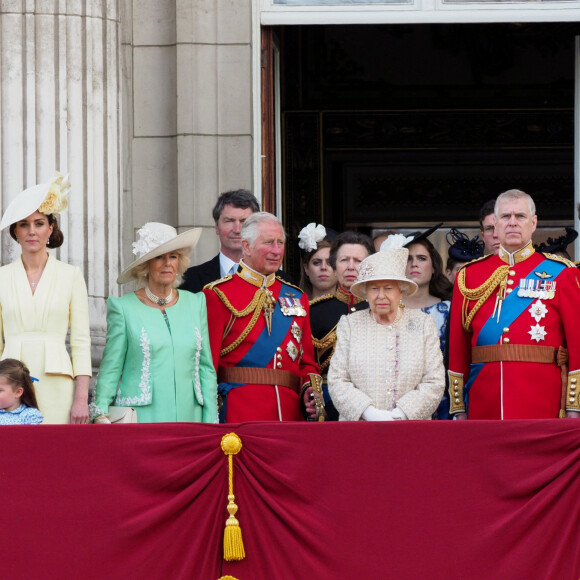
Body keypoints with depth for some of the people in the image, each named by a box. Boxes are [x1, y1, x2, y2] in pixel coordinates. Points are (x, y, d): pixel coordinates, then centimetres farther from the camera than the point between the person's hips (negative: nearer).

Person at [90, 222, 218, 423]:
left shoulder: (195, 303, 12)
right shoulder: (123, 307, 2)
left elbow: (206, 368, 14)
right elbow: (110, 368, 2)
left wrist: (210, 424, 7)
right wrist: (101, 413, -11)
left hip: (189, 418, 3)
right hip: (141, 420, -3)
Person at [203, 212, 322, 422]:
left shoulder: (297, 297, 17)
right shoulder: (218, 295, 1)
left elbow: (307, 363, 21)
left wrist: (310, 390, 0)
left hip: (291, 414, 5)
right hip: (238, 416, -5)